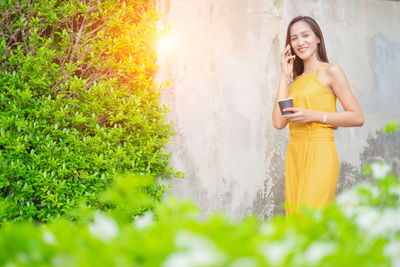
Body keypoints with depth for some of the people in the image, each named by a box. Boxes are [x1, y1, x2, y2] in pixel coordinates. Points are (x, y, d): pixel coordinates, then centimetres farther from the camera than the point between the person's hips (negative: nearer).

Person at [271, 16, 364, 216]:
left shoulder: (330, 71, 0)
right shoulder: (295, 79, 16)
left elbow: (357, 118, -4)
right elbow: (278, 122, 4)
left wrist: (313, 115, -13)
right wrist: (284, 77, 7)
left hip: (319, 154, -6)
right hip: (294, 155, 6)